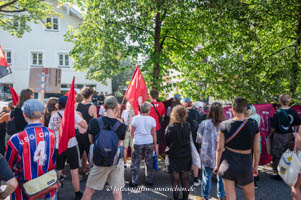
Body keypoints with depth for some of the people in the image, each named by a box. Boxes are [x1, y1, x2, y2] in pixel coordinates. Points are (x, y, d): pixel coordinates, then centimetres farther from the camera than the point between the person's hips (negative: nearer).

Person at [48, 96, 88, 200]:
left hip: (58, 147, 4)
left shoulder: (53, 116, 6)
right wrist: (79, 117, 7)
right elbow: (85, 126, -10)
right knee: (74, 171, 7)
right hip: (71, 146, -4)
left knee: (58, 171, 16)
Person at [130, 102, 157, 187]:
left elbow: (132, 132, 1)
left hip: (138, 143, -1)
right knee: (149, 163, 13)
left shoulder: (135, 118, -6)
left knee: (135, 163, 9)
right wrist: (155, 144, 11)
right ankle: (149, 181, 21)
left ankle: (134, 182, 14)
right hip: (149, 143, 2)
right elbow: (154, 133, 1)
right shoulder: (152, 119, -3)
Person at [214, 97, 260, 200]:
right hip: (245, 163, 1)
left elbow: (219, 148, -5)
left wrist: (217, 165, 7)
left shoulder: (224, 125, -9)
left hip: (228, 163, 0)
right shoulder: (253, 126, -8)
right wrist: (255, 166, 14)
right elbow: (257, 150, -1)